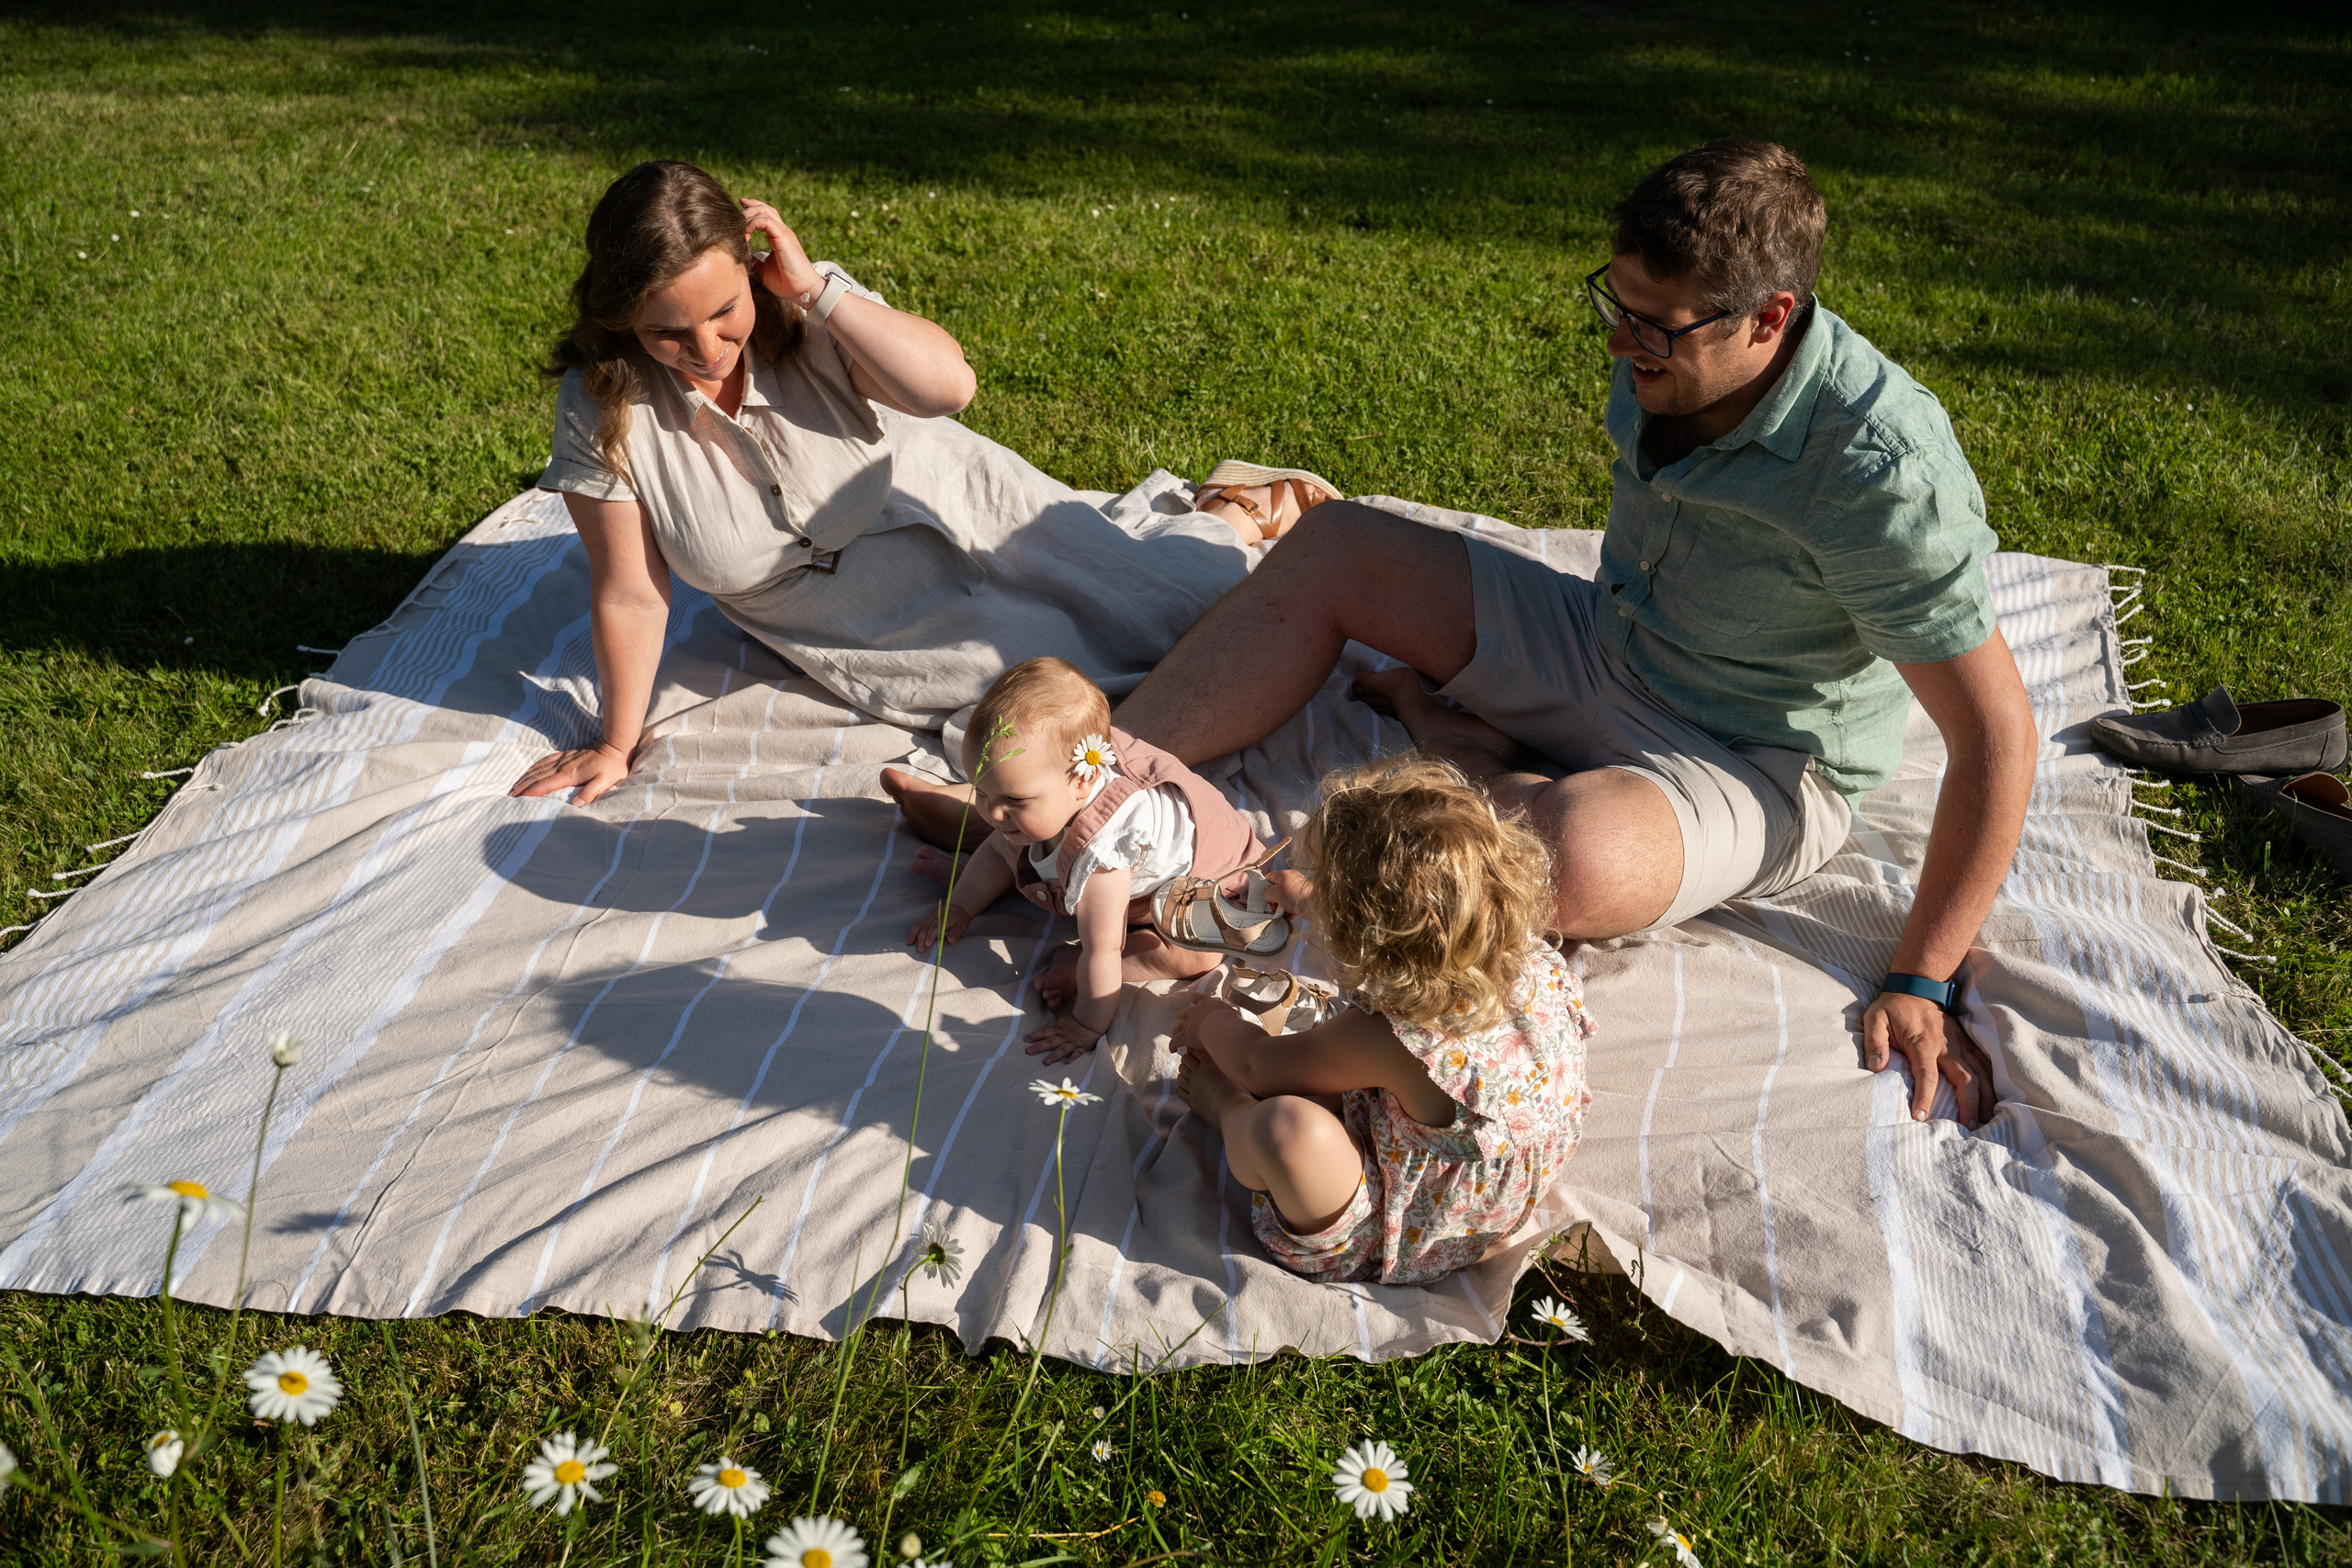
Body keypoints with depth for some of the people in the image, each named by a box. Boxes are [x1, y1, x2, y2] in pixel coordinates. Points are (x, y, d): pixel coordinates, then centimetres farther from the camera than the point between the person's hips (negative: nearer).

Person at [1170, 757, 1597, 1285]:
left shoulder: (1392, 1039, -38)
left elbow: (1257, 1064, -16)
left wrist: (1212, 1022, 8)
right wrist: (1306, 896, 24)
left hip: (1395, 1248, -8)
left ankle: (1227, 1107, 8)